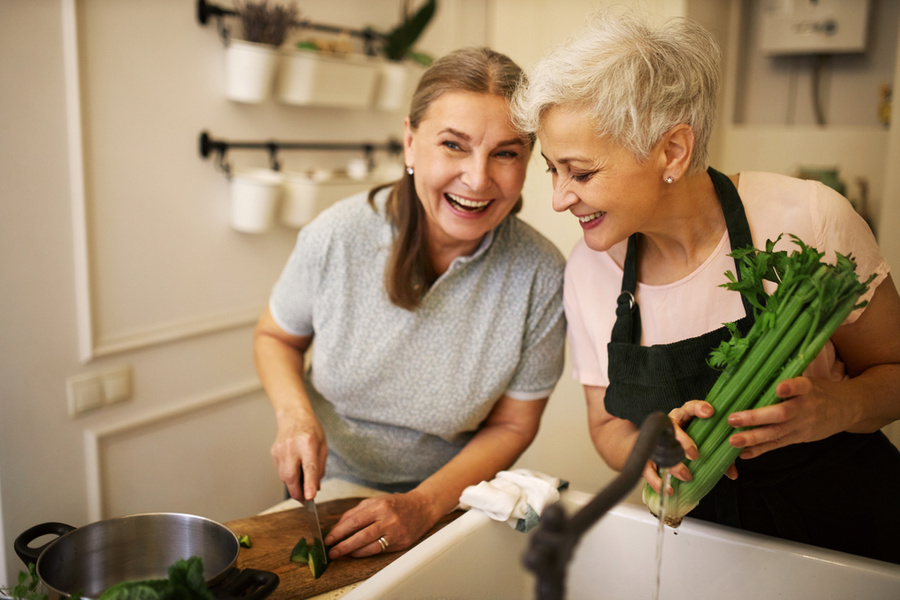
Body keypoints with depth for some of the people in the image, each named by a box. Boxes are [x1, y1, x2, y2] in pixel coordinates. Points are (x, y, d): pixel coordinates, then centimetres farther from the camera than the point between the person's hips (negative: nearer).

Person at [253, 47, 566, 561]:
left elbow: (511, 426, -5)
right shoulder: (337, 235, -16)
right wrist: (295, 415, -15)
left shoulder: (541, 276, -17)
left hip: (447, 502, 0)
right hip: (326, 487, 1)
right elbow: (275, 337, 4)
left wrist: (424, 505, -17)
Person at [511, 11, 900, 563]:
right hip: (704, 535, 2)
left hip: (848, 529, -1)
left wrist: (840, 408, -25)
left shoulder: (807, 219, -17)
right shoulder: (589, 268, -7)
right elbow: (608, 425, 4)